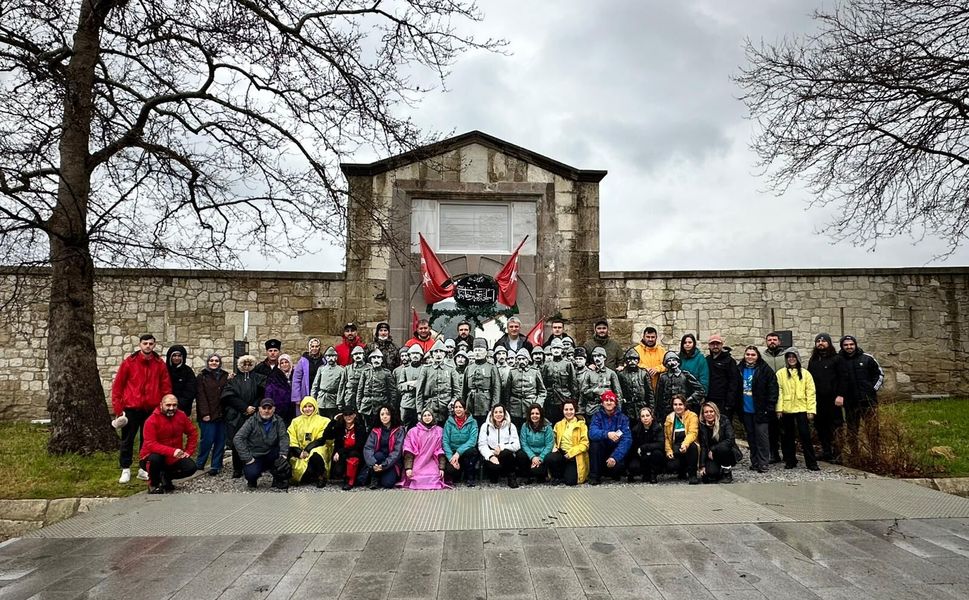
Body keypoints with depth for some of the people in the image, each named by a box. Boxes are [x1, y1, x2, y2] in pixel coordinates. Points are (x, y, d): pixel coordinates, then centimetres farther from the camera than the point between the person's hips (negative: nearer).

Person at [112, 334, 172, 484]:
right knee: (127, 440, 6)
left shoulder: (160, 364, 1)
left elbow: (166, 387, 4)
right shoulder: (129, 362, -3)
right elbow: (117, 386, 0)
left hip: (152, 409, 1)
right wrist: (118, 409, -3)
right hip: (131, 408, -1)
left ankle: (144, 469, 19)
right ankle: (125, 470, 17)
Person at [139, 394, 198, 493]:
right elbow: (151, 444, -27)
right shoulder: (151, 421, -19)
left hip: (174, 458, 4)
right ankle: (153, 484, -6)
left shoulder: (181, 416, -5)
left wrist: (188, 451, -2)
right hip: (155, 456, -4)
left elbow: (193, 433, 8)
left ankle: (165, 477, 12)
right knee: (155, 458, -36)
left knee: (191, 467, -16)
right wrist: (172, 451, -38)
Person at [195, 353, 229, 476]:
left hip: (222, 414, 3)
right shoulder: (202, 377, 4)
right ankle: (199, 463, 14)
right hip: (208, 415, -3)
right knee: (208, 439, -6)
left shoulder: (225, 377, 13)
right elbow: (201, 396, -4)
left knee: (220, 440, 3)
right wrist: (204, 413, -11)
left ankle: (216, 466, 11)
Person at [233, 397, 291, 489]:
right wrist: (247, 458, -22)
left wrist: (283, 454, -29)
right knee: (252, 473, -32)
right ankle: (251, 479, 9)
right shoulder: (252, 421, -10)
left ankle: (279, 481, -5)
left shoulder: (278, 420, -1)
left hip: (270, 455, 2)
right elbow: (237, 439, -16)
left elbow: (284, 437, -12)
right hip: (255, 456, -2)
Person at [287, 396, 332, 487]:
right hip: (300, 452, 4)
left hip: (317, 450, -4)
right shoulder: (296, 421, 15)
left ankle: (321, 477, -12)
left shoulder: (323, 421, 7)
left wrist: (308, 450, -16)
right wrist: (299, 453, -12)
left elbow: (322, 439, -4)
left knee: (315, 455, -37)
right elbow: (291, 440, 4)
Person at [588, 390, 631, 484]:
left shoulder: (622, 418, -6)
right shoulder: (597, 416, -5)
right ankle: (594, 476, -18)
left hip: (616, 451, -1)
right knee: (595, 441, -29)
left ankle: (614, 474, 7)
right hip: (601, 453, 1)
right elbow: (592, 433, -22)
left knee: (619, 466, -32)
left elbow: (627, 439, -17)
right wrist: (607, 434, -43)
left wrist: (615, 457, -30)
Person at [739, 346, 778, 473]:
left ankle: (764, 463, 4)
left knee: (762, 436, -4)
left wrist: (770, 407, -13)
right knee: (751, 437, 12)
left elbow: (773, 388, -9)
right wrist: (737, 406, 7)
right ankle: (754, 462, 22)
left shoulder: (765, 369, -7)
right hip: (745, 410, 5)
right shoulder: (740, 369, 6)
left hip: (760, 410, -5)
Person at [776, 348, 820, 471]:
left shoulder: (805, 373, 4)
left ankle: (811, 462, 4)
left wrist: (811, 410, -5)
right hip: (786, 409, 1)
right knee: (787, 436, 8)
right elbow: (778, 392, -2)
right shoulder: (780, 373, 2)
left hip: (801, 409, -1)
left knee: (805, 435, -3)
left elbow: (811, 393, 1)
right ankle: (790, 461, 20)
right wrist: (779, 409, -8)